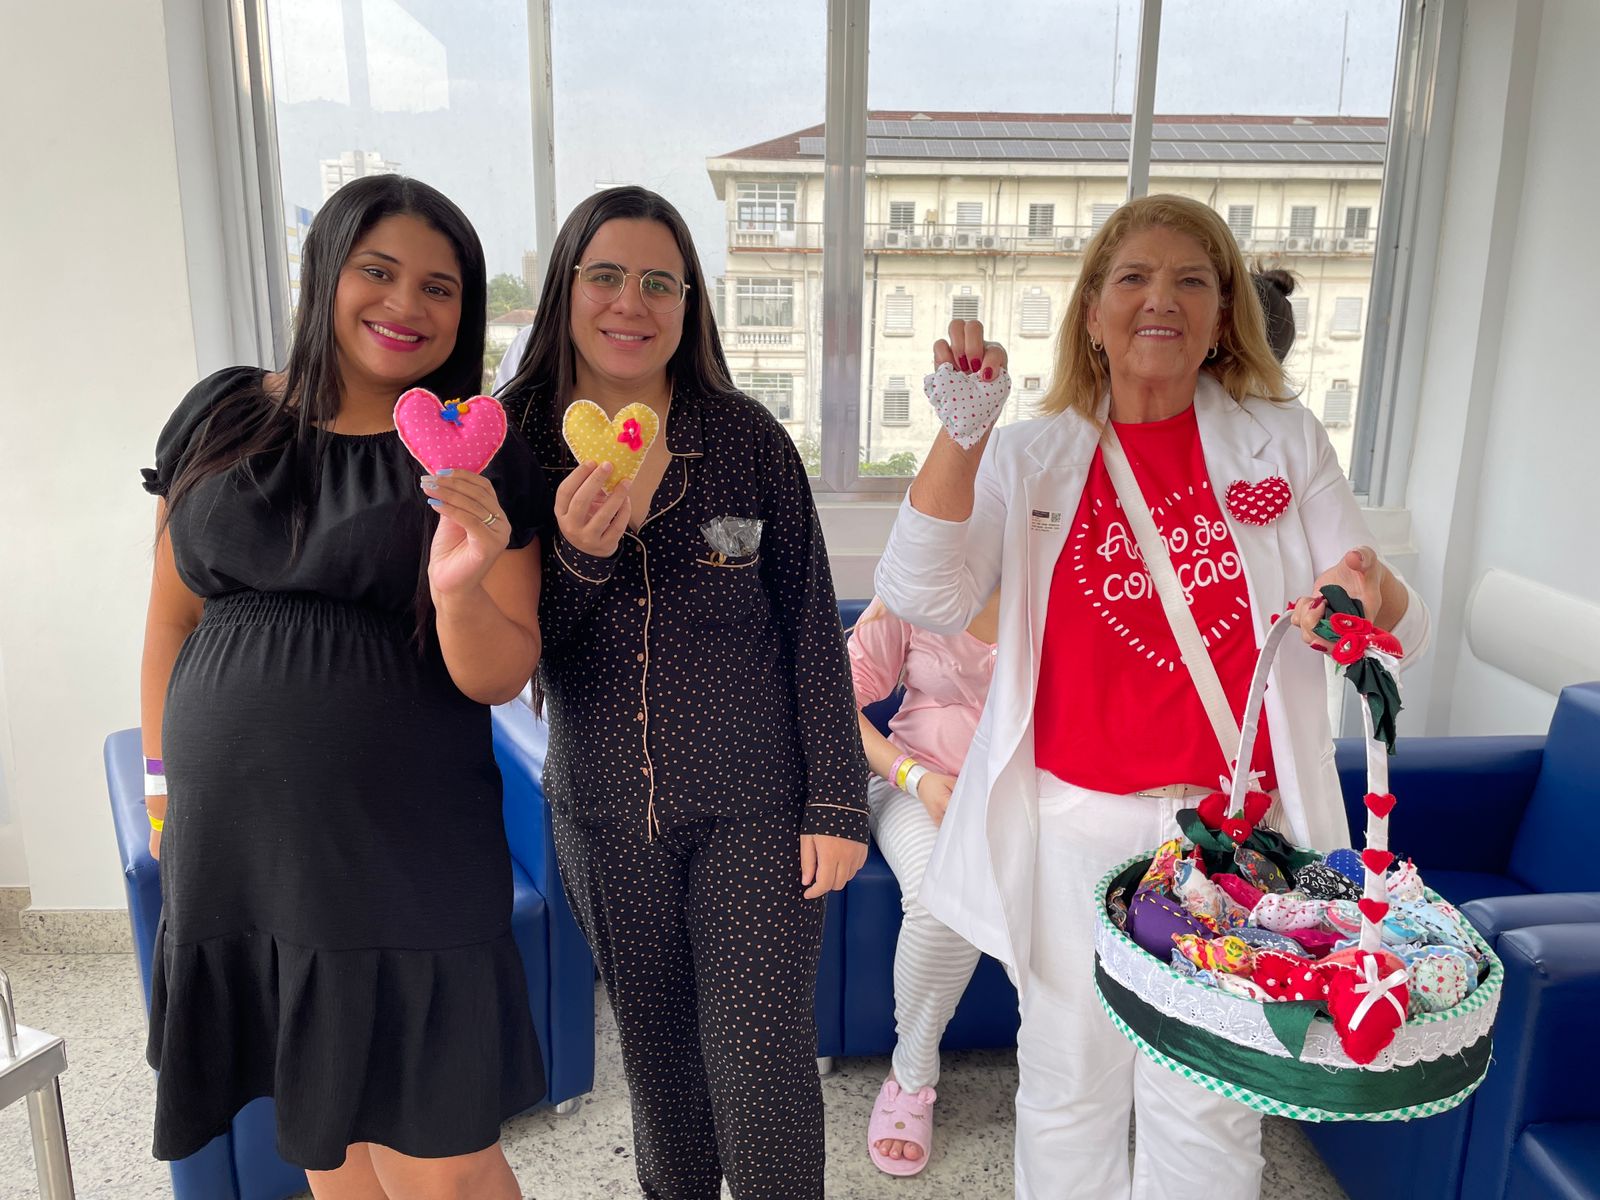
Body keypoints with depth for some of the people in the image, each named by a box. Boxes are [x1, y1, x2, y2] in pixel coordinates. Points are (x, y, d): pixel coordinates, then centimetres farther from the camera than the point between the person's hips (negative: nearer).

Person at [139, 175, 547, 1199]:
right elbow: (174, 616, 13)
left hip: (405, 855, -3)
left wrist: (460, 594, -25)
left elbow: (501, 678, -6)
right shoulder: (221, 419, 3)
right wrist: (164, 788, 15)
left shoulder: (483, 463, -4)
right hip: (230, 849, 3)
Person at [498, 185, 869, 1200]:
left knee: (760, 1070, 1)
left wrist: (837, 800, -6)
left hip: (754, 810, -2)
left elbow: (812, 627, -4)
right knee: (657, 1054, 20)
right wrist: (575, 551, -22)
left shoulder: (747, 438, -7)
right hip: (605, 815, 3)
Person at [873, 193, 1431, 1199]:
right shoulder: (1030, 458, 4)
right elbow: (927, 600, -10)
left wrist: (1372, 597, -22)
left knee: (1209, 1103, 12)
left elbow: (1402, 632, 2)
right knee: (1069, 1083, 14)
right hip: (1072, 822, 0)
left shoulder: (1286, 444, 4)